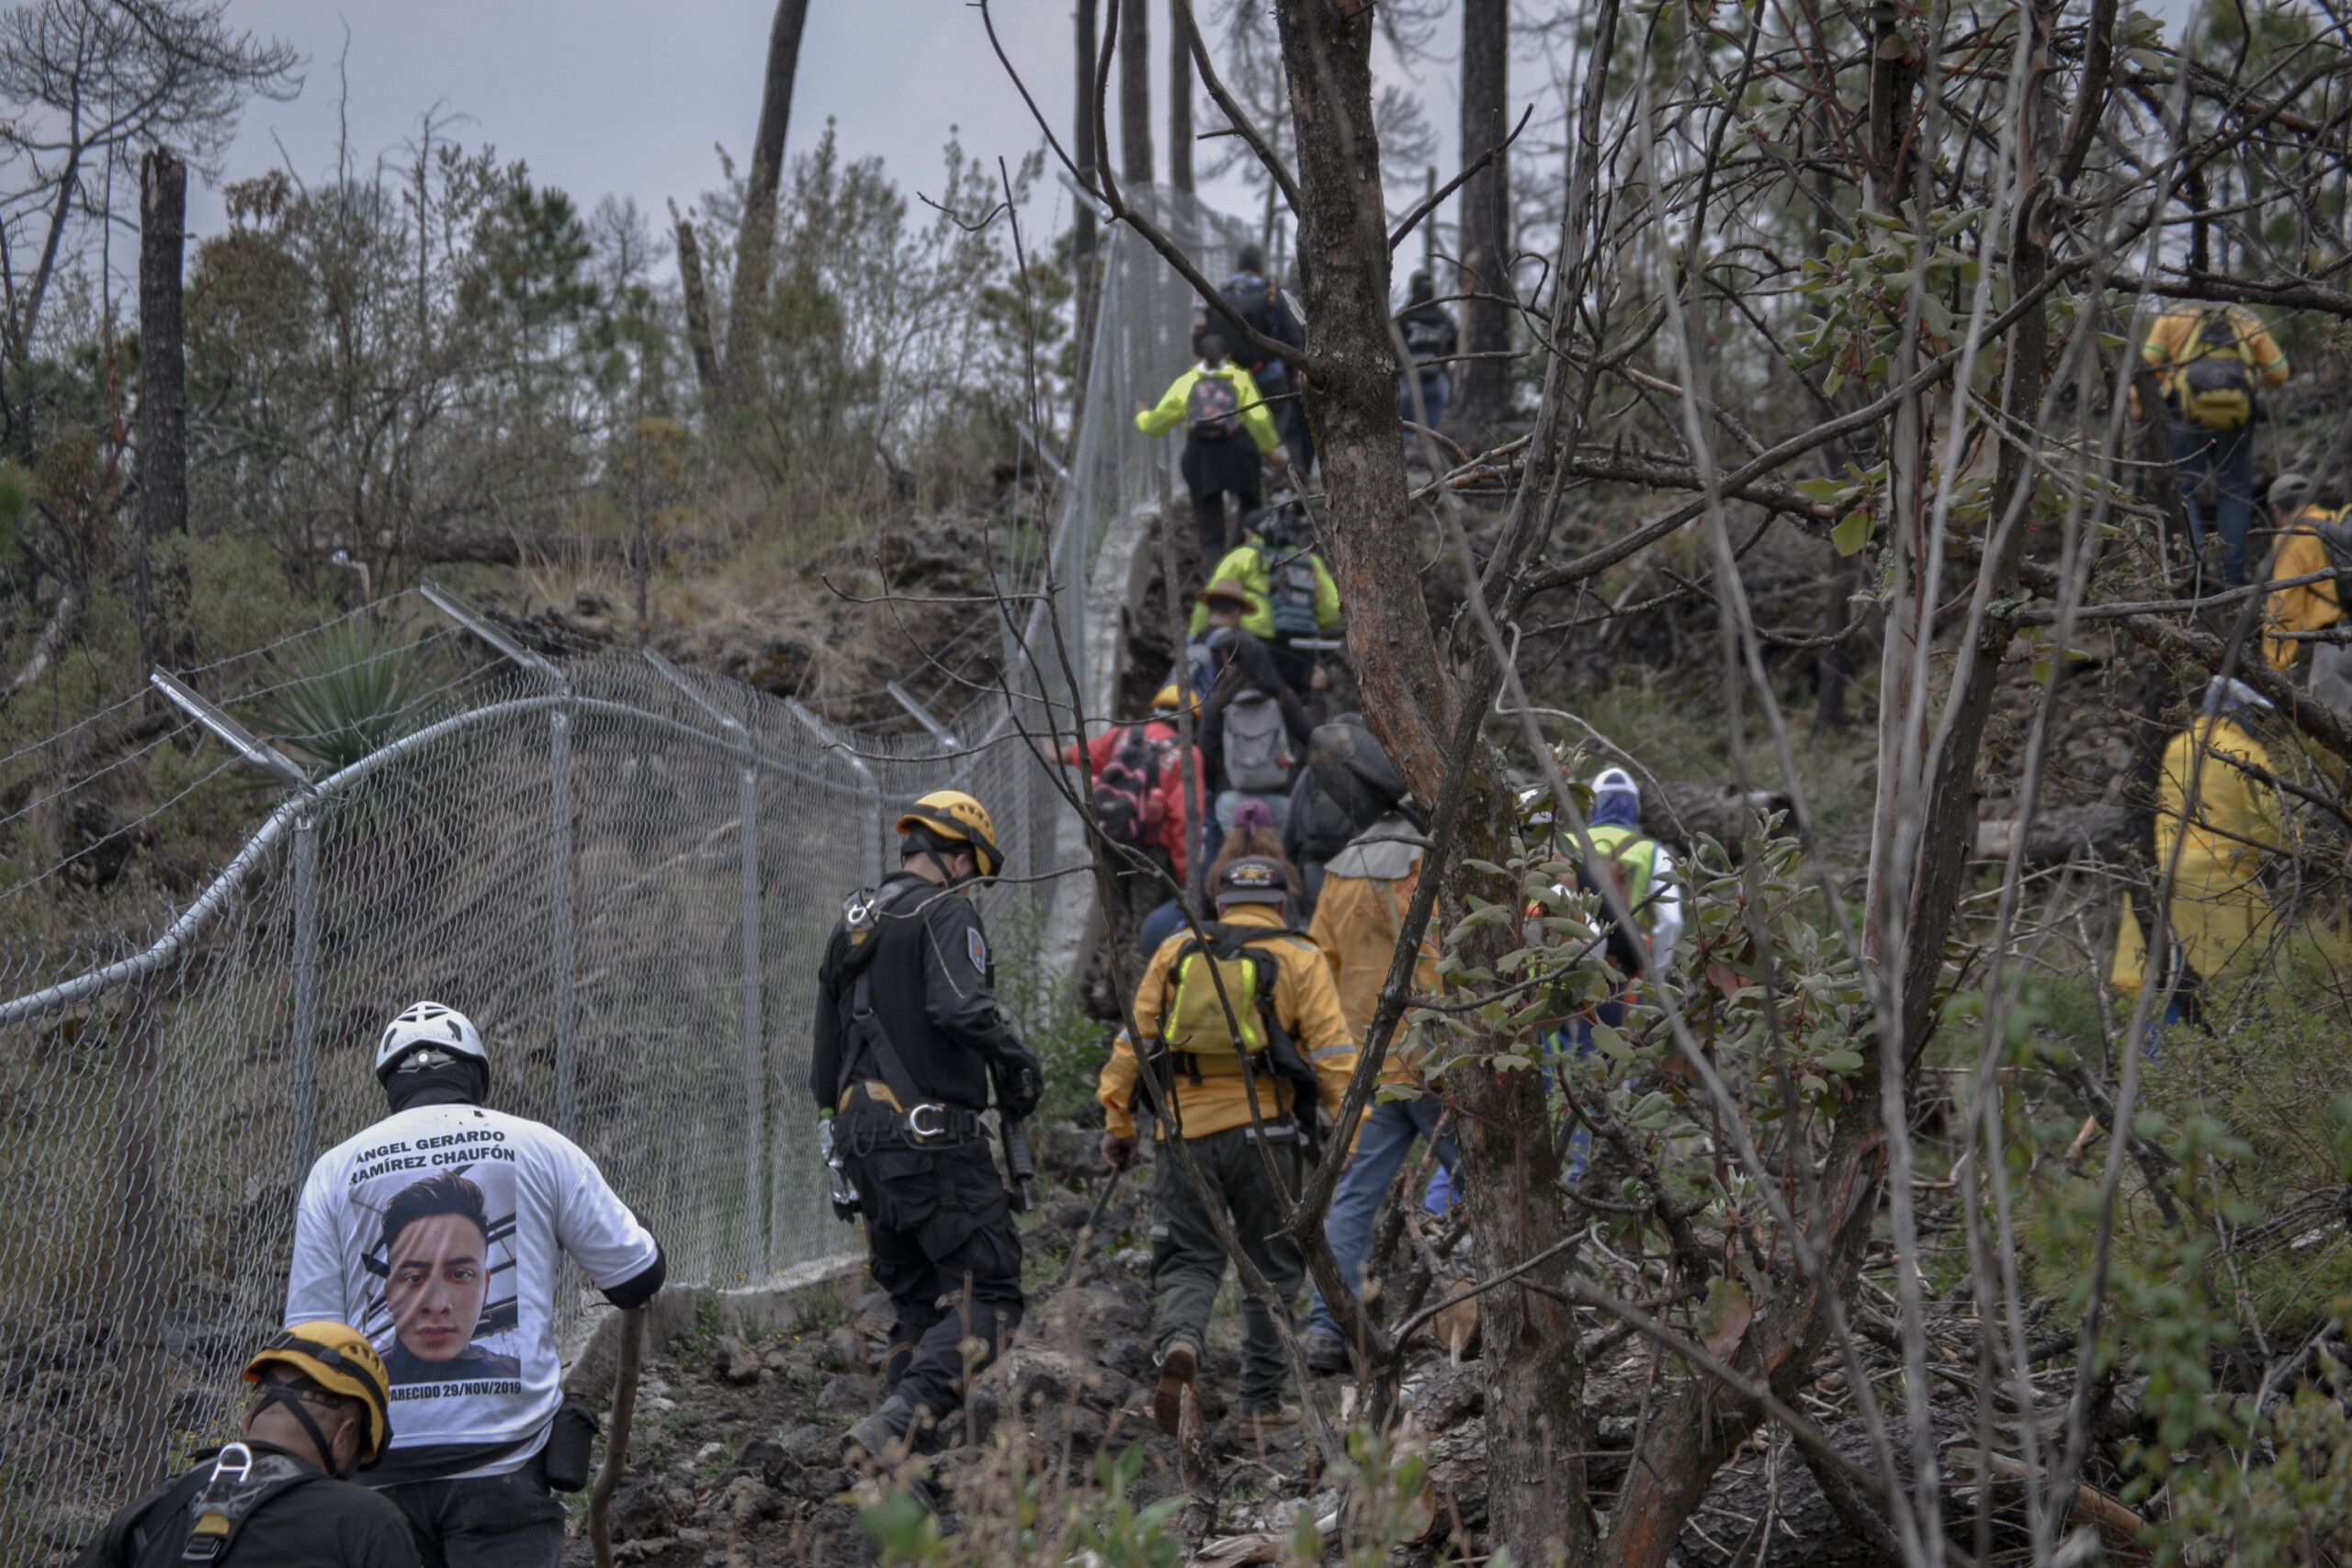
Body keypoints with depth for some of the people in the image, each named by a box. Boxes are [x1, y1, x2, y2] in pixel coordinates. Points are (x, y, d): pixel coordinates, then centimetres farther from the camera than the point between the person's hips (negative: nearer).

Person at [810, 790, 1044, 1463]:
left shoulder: (849, 925, 20)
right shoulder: (946, 911, -6)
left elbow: (825, 1059, 23)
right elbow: (961, 1007, -24)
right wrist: (1017, 1063, -9)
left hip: (861, 1142, 8)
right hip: (931, 1136, -8)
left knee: (919, 1304, 14)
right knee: (986, 1296, -8)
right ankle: (897, 1424, -27)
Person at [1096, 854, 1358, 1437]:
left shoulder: (1176, 952, 11)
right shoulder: (1298, 960, 6)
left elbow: (1133, 1042, 8)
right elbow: (1332, 1054, -2)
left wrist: (1118, 1122, 12)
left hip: (1185, 1130, 1)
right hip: (1263, 1129, -1)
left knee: (1189, 1262, 8)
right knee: (1271, 1268, 11)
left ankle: (1179, 1342, -23)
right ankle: (1262, 1400, 11)